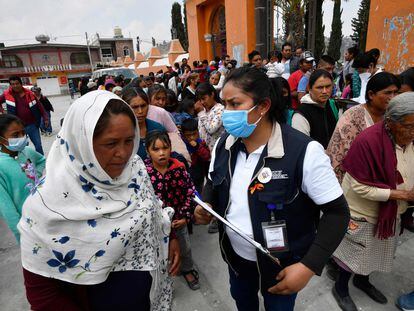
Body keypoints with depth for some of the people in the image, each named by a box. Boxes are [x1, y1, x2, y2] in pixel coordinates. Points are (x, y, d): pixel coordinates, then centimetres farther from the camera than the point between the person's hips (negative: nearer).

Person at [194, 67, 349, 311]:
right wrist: (205, 206, -13)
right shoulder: (223, 145, -9)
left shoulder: (304, 152, -27)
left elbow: (337, 212, -20)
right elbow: (213, 184, 7)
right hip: (235, 254, 5)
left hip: (282, 264, -4)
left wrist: (310, 266, -24)